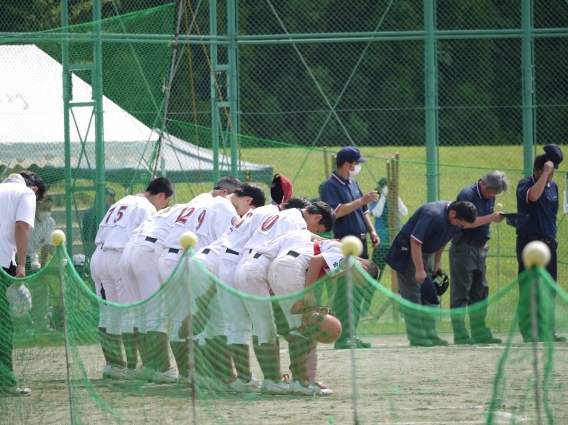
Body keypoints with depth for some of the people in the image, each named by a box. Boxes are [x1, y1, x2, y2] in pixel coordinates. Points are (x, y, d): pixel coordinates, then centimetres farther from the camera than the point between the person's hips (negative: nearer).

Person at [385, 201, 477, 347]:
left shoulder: (453, 220, -4)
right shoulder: (433, 216, -32)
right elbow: (415, 241, -32)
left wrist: (437, 262, 14)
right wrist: (419, 270, -30)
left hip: (427, 254, 9)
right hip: (408, 252, -9)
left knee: (429, 297, 7)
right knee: (412, 296, -9)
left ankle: (429, 335, 10)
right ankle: (416, 338, -10)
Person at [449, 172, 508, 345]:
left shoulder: (489, 197, 11)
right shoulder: (467, 194, -15)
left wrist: (496, 216, 3)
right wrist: (491, 218, -21)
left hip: (480, 247, 9)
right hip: (464, 247, -9)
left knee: (480, 291, 11)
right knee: (461, 291, -7)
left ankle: (480, 332, 16)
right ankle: (460, 335, -8)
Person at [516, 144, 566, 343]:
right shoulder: (525, 184, -8)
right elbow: (533, 196, -32)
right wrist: (545, 173, -25)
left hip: (549, 243, 7)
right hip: (529, 243, -7)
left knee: (549, 290, 7)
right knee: (529, 289, -8)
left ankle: (547, 332, 12)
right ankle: (527, 332, -7)